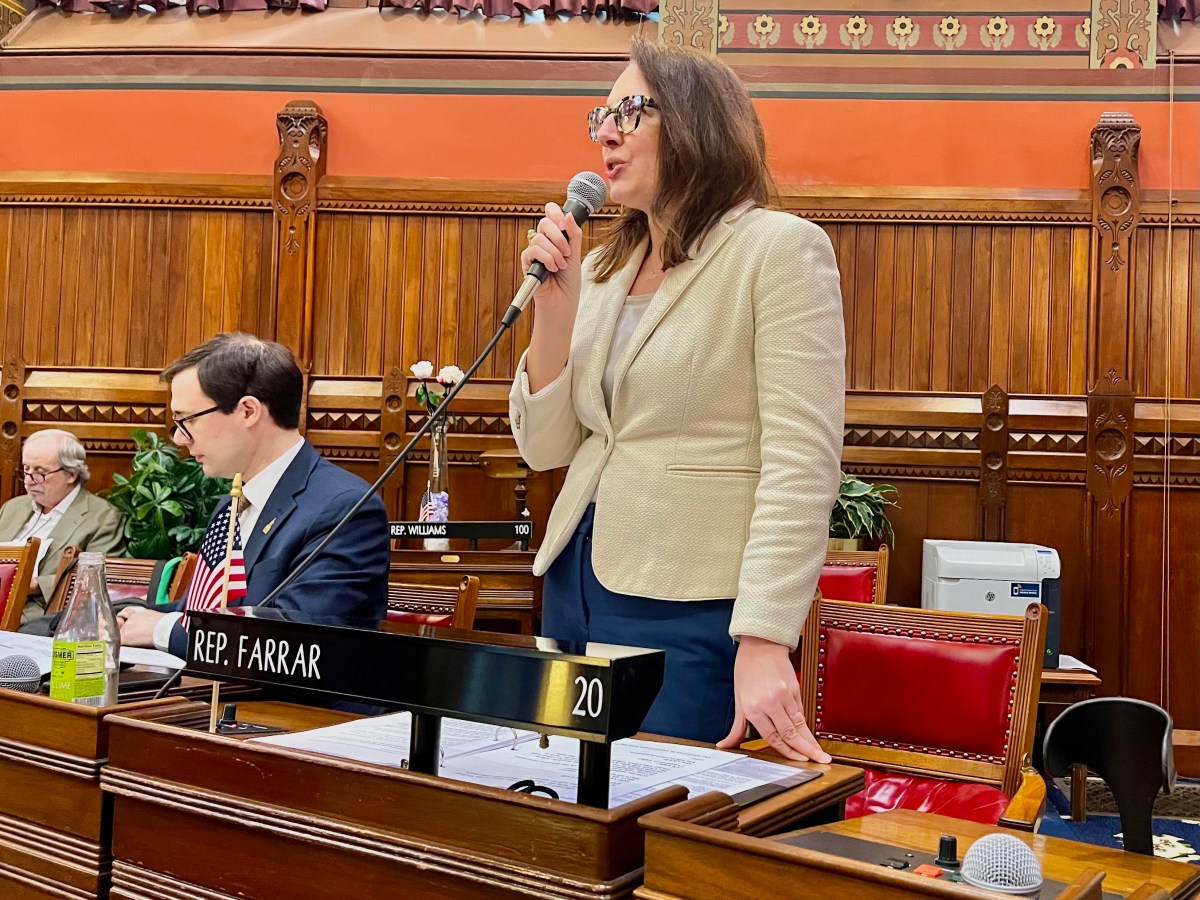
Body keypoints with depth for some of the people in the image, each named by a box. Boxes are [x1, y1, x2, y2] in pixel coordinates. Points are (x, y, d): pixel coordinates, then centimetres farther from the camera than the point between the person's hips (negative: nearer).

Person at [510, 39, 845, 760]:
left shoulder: (781, 248, -8)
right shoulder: (603, 268, 11)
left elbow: (802, 461, -16)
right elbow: (547, 448, 10)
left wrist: (764, 641, -23)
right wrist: (553, 304, -3)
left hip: (692, 611, -6)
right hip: (577, 583, 7)